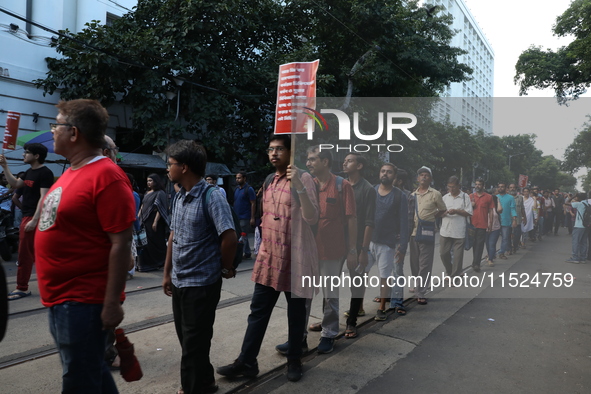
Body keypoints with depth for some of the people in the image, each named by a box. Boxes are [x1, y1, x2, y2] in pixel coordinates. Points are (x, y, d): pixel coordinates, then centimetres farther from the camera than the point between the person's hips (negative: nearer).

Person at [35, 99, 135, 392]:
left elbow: (121, 244, -22)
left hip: (83, 301, -9)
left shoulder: (106, 176, -19)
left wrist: (112, 303, -22)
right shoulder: (70, 173, 10)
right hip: (61, 298, 9)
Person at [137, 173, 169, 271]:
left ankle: (157, 263, 9)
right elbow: (143, 206, 19)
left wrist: (155, 222, -21)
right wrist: (138, 216, 11)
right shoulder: (147, 192, 14)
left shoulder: (160, 193, -10)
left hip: (154, 221, -7)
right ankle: (146, 262, 16)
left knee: (155, 242, -1)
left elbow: (160, 208, -16)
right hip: (145, 221, 8)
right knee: (145, 242, 8)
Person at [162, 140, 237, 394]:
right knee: (186, 340, 20)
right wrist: (167, 273, 14)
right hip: (179, 282, 8)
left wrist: (225, 268, -9)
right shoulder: (179, 196, 7)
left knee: (194, 344, 5)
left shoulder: (211, 196, -18)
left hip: (201, 283, -8)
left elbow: (230, 238, -22)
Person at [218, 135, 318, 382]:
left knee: (296, 312, 10)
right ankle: (247, 362, 21)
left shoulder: (303, 178, -10)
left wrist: (299, 186, -30)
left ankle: (294, 361, 27)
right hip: (268, 256, 6)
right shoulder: (269, 181, 12)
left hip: (295, 257, -6)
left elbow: (312, 219, -20)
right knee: (258, 311, 10)